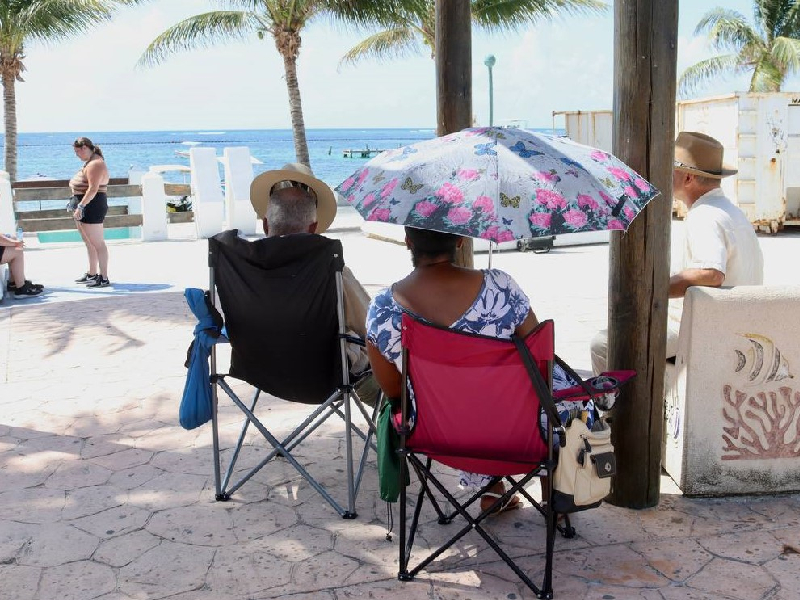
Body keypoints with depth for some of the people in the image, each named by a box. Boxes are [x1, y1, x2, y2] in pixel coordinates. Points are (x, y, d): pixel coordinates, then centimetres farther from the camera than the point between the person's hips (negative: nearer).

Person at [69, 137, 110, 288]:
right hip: (85, 207, 11)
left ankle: (103, 278, -4)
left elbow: (93, 188, -25)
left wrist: (80, 206, -26)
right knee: (89, 243, 17)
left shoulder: (95, 164, -17)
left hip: (92, 206, -11)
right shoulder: (90, 162, 17)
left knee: (97, 243, -7)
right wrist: (78, 206, 19)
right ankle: (92, 274, 27)